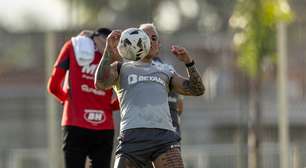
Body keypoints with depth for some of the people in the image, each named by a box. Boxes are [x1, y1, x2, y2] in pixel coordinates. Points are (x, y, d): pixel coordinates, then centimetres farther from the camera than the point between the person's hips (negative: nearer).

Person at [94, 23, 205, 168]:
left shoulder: (165, 74, 30)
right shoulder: (121, 68, 23)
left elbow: (197, 90, 22)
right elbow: (100, 84, 4)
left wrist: (188, 62, 7)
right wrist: (109, 52, -6)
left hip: (164, 134, 2)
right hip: (133, 135, -1)